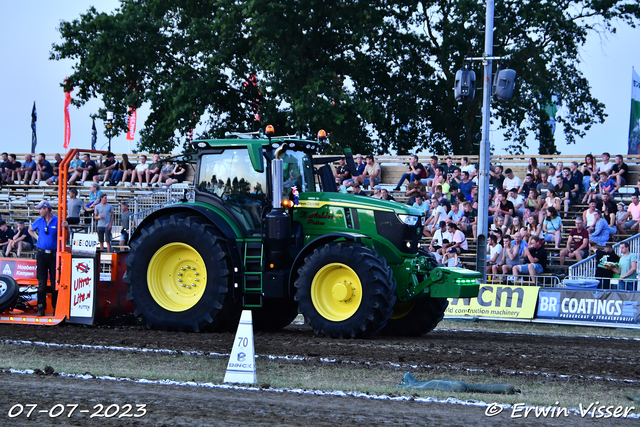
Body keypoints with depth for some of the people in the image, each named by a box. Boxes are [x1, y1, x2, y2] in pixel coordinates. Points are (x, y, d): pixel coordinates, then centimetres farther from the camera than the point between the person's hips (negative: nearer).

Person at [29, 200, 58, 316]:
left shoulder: (57, 221, -3)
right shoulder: (39, 221, 6)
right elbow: (30, 230, 25)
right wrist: (37, 237, 13)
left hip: (54, 254, -2)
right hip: (41, 254, 2)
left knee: (55, 282, 0)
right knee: (41, 282, 0)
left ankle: (56, 306, 9)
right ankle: (41, 307, 5)